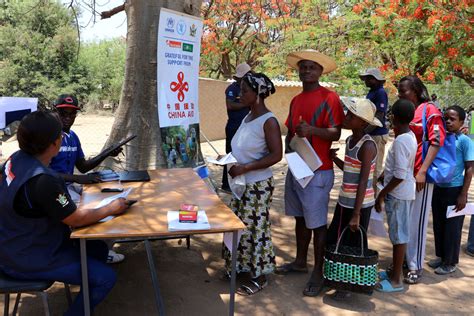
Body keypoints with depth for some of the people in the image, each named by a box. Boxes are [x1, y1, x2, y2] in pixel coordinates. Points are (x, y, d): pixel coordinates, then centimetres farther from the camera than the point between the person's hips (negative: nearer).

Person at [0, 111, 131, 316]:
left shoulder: (17, 159, -4)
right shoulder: (42, 181, -32)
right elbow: (76, 219, -23)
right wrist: (111, 208, -9)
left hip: (17, 244, 10)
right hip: (28, 260, -10)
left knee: (98, 249, 17)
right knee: (105, 278, -12)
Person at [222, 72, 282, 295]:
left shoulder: (268, 121, -17)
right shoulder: (248, 117, 8)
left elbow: (276, 155, -21)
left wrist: (245, 168, -24)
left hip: (258, 186, -8)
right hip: (241, 183, 8)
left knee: (255, 228, 3)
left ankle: (260, 277, 18)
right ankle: (241, 266, 34)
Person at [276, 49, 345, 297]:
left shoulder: (329, 97, -9)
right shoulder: (295, 100, 13)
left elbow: (336, 134, -14)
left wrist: (311, 129, -30)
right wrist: (289, 145, 2)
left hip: (318, 171, -7)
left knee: (317, 223, 0)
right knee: (300, 218, 17)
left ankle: (318, 273, 11)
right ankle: (300, 261, 32)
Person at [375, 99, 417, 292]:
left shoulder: (400, 141, -22)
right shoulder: (410, 136, 7)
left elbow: (400, 176, -24)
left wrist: (382, 195, -17)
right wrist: (382, 176, 21)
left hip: (398, 194, -9)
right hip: (403, 193, 9)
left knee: (399, 235, 0)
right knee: (398, 233, 18)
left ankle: (396, 280, 11)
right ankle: (395, 270, 31)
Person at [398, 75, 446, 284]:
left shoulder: (430, 111, -6)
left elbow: (436, 142, -11)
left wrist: (422, 171, -18)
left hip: (419, 176, -6)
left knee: (417, 222, 1)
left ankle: (415, 267, 12)